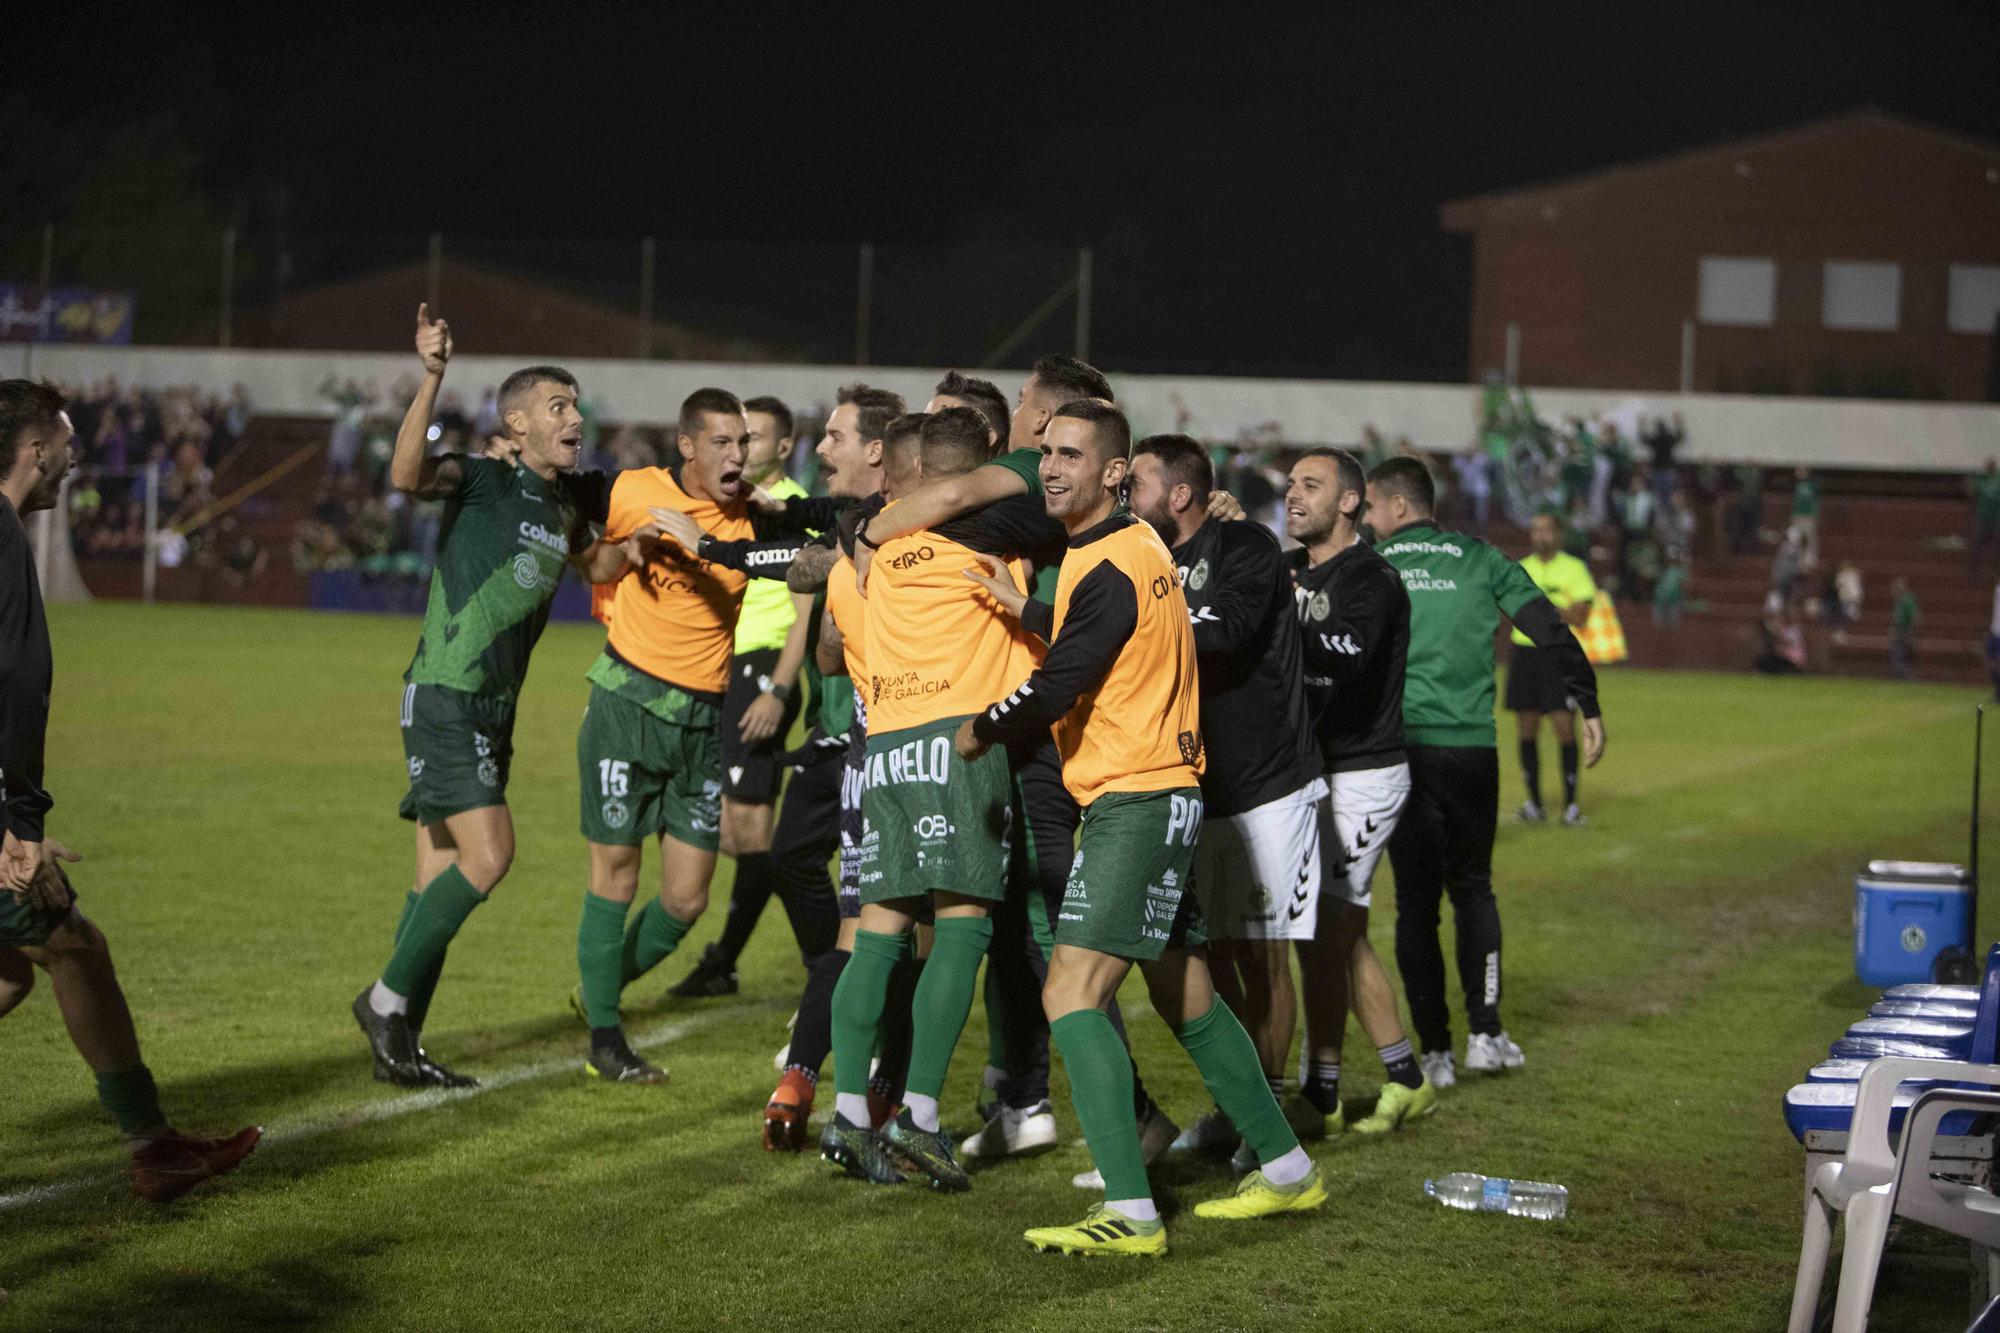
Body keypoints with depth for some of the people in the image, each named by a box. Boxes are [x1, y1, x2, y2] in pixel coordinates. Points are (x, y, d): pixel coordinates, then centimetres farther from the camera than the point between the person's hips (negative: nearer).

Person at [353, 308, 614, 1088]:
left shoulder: (569, 499, 12)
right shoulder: (481, 478, -10)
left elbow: (587, 561, 32)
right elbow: (407, 477, -31)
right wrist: (432, 378, -41)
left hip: (494, 707, 8)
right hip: (444, 696, -8)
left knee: (444, 875, 9)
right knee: (488, 855, -17)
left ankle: (397, 1045, 15)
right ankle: (388, 998, -4)